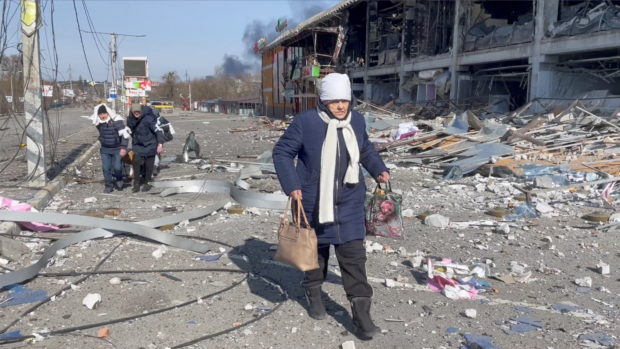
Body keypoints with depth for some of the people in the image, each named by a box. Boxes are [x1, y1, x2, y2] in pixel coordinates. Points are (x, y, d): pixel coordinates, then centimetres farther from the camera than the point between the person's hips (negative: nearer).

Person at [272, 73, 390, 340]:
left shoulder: (357, 121, 1)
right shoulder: (305, 122, -14)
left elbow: (365, 149, 20)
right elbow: (282, 152, -7)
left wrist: (379, 170, 5)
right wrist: (291, 185, -17)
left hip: (349, 203, 3)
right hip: (314, 202, -2)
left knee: (354, 256, -1)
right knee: (316, 249, 16)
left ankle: (361, 314, 6)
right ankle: (313, 292, 41)